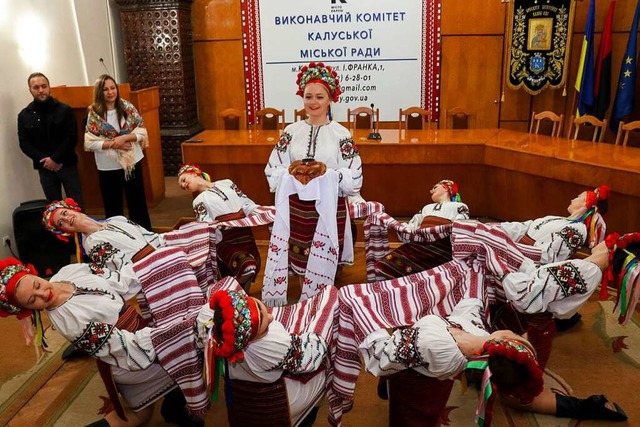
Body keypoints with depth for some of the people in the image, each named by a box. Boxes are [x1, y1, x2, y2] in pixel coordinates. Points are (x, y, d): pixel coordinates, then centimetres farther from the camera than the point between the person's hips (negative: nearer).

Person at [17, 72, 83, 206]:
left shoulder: (64, 110, -1)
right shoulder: (24, 115, 6)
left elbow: (71, 137, -8)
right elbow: (24, 144, 3)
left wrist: (55, 159, -15)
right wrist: (44, 160, -11)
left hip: (67, 164, -2)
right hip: (44, 168, 2)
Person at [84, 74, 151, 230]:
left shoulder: (127, 107, -3)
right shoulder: (94, 113, -6)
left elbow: (142, 131, -4)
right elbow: (89, 142, -9)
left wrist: (124, 138, -19)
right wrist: (112, 144, -20)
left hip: (132, 162, 1)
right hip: (108, 167, -1)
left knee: (138, 203, 13)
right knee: (113, 207, 12)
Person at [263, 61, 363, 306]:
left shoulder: (341, 134, -1)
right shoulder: (291, 132, 5)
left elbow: (355, 178, -4)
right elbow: (271, 172, 5)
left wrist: (327, 172, -18)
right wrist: (291, 171, -14)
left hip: (329, 210, -2)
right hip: (295, 209, 2)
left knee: (322, 267, 3)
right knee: (299, 263, 5)